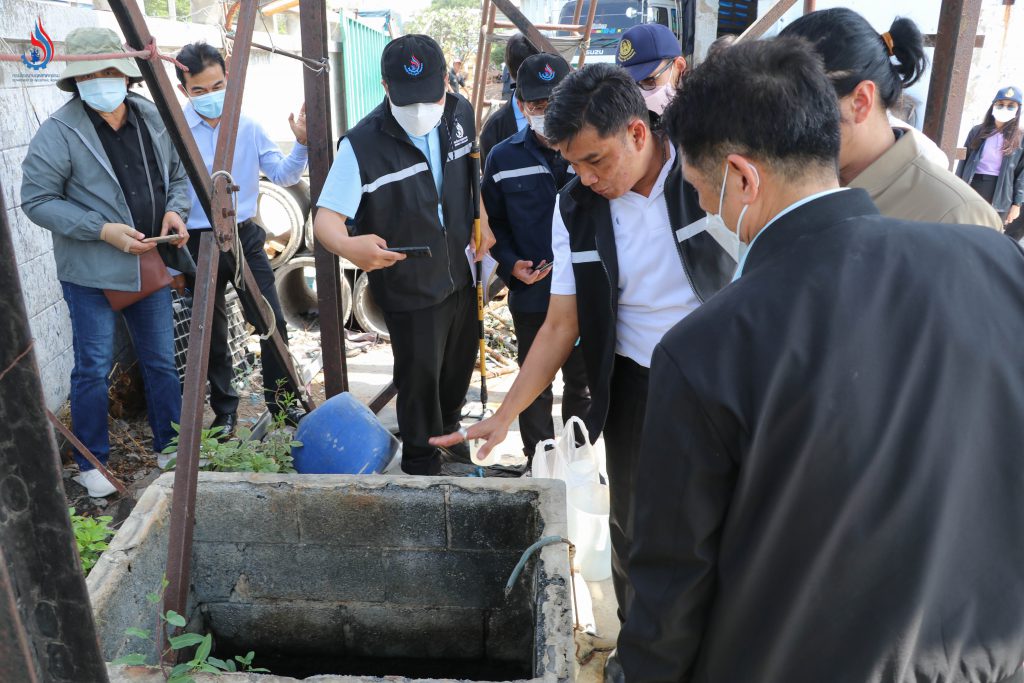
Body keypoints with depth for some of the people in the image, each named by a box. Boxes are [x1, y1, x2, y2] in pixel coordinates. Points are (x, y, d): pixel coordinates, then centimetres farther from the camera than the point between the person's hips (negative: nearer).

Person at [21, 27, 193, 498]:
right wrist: (103, 230, -20)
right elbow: (36, 200, -10)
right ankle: (91, 463, 21)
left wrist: (175, 211, -6)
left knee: (162, 363, 14)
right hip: (91, 273, -4)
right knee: (93, 369, 3)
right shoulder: (58, 133, -11)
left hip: (150, 266, 5)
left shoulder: (153, 118, 3)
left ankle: (171, 449, 31)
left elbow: (178, 175, 15)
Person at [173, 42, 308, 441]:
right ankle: (225, 411, 28)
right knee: (213, 335, 11)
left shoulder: (247, 126, 0)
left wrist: (301, 144, -16)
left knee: (273, 324, 4)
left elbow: (282, 175, 0)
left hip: (245, 236, 2)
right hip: (201, 243, -2)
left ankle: (283, 402, 22)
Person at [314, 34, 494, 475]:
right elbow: (326, 218, -25)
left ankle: (449, 432, 50)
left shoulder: (461, 114, -6)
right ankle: (421, 465, 30)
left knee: (460, 365, 22)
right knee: (420, 377, 6)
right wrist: (347, 244, -48)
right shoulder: (362, 144, -23)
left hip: (462, 274, 6)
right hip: (409, 288, -5)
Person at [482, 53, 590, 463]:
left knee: (581, 381, 16)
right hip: (531, 294, 1)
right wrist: (510, 264, -8)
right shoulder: (504, 158, -2)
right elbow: (493, 222, 7)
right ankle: (537, 459, 33)